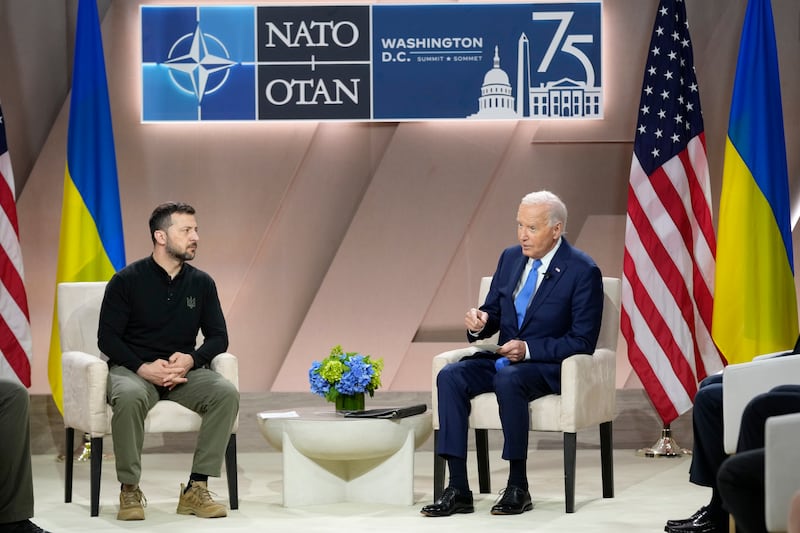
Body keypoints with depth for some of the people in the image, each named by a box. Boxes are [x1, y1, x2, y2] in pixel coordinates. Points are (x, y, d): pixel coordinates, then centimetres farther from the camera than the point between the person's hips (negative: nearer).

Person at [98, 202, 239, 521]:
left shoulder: (201, 283, 7)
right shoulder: (127, 281, -3)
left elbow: (218, 337, 9)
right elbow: (107, 338, -5)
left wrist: (191, 359, -12)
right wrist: (144, 368, -20)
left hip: (184, 372, 3)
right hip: (133, 369, -3)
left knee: (227, 393, -26)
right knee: (130, 397, -39)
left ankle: (196, 489, -22)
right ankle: (129, 491, -23)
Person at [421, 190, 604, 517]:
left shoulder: (583, 271, -10)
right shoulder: (510, 258, 9)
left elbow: (583, 341, -13)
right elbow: (493, 313, 17)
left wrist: (528, 349, -22)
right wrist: (478, 324, -9)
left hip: (548, 365, -6)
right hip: (502, 356, 6)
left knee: (507, 380, -37)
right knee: (450, 377, -21)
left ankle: (518, 487, -24)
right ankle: (458, 490, -23)